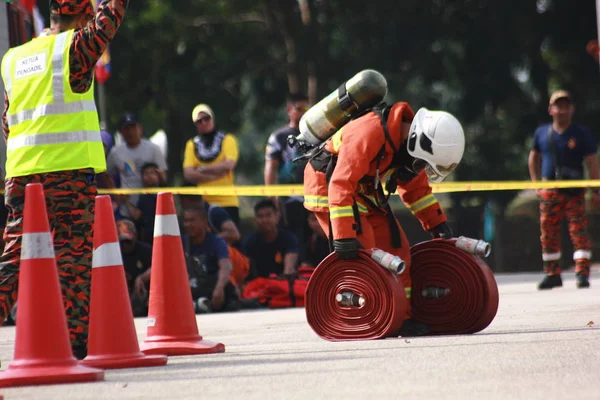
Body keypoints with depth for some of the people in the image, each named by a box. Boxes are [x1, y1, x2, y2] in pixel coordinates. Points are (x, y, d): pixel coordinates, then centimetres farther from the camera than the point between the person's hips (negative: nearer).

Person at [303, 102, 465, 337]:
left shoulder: (408, 142, -3)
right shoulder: (371, 133, -32)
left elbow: (415, 187, 16)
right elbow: (341, 185, -35)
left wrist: (438, 224, 12)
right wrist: (344, 236, -38)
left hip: (365, 192, 9)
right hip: (328, 185, -9)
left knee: (397, 248, 4)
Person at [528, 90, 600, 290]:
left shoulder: (581, 134, 0)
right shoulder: (542, 133, 8)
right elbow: (534, 157, 21)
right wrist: (536, 184, 14)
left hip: (574, 190, -3)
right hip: (549, 189, 3)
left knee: (578, 230, -9)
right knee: (548, 232, 3)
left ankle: (582, 273, -10)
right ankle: (552, 274, 12)